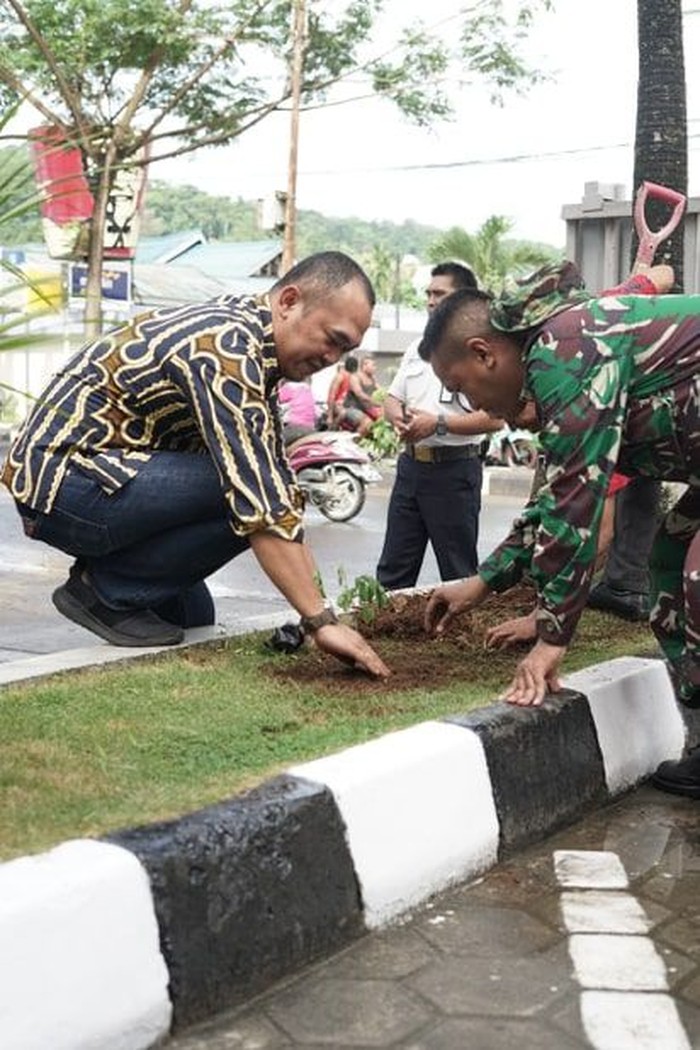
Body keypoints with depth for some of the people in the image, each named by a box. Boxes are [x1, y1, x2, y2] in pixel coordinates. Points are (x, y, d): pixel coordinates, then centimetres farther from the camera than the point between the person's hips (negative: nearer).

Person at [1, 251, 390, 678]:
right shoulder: (227, 347, -23)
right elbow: (262, 502, -31)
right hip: (61, 479, -10)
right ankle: (106, 588, -9)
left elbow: (278, 477, 10)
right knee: (245, 495, -22)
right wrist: (321, 620, -30)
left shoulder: (251, 339, 7)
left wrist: (318, 598, 5)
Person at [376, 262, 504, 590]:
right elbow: (392, 399, 19)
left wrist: (439, 424, -20)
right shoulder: (417, 348, 15)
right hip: (411, 463, 7)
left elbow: (494, 418, -16)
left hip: (454, 469, -7)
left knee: (459, 575, 4)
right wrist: (398, 417, -4)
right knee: (393, 570, 10)